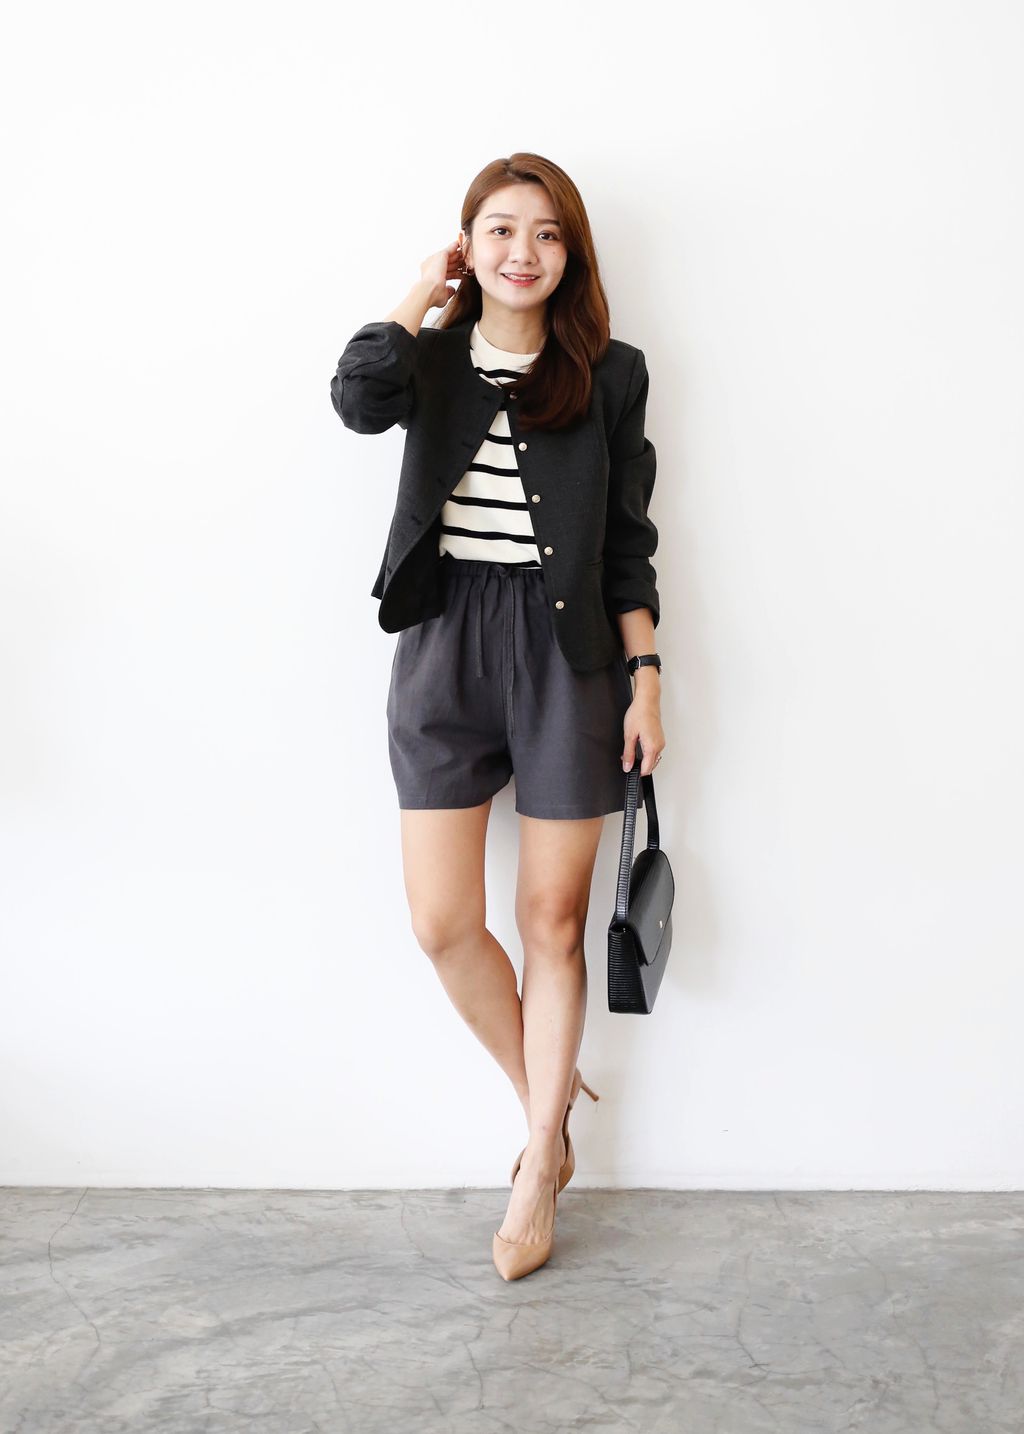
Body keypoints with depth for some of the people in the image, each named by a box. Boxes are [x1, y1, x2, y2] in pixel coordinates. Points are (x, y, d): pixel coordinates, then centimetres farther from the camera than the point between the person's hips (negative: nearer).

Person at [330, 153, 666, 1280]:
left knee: (551, 922, 6)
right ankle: (548, 1111, 26)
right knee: (442, 924, 0)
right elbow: (358, 398, -17)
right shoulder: (432, 358, 8)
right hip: (445, 646, 2)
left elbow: (628, 539, 5)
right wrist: (426, 289, -2)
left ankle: (538, 1169, 23)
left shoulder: (608, 373, 5)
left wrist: (646, 675, -1)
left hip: (566, 652, -1)